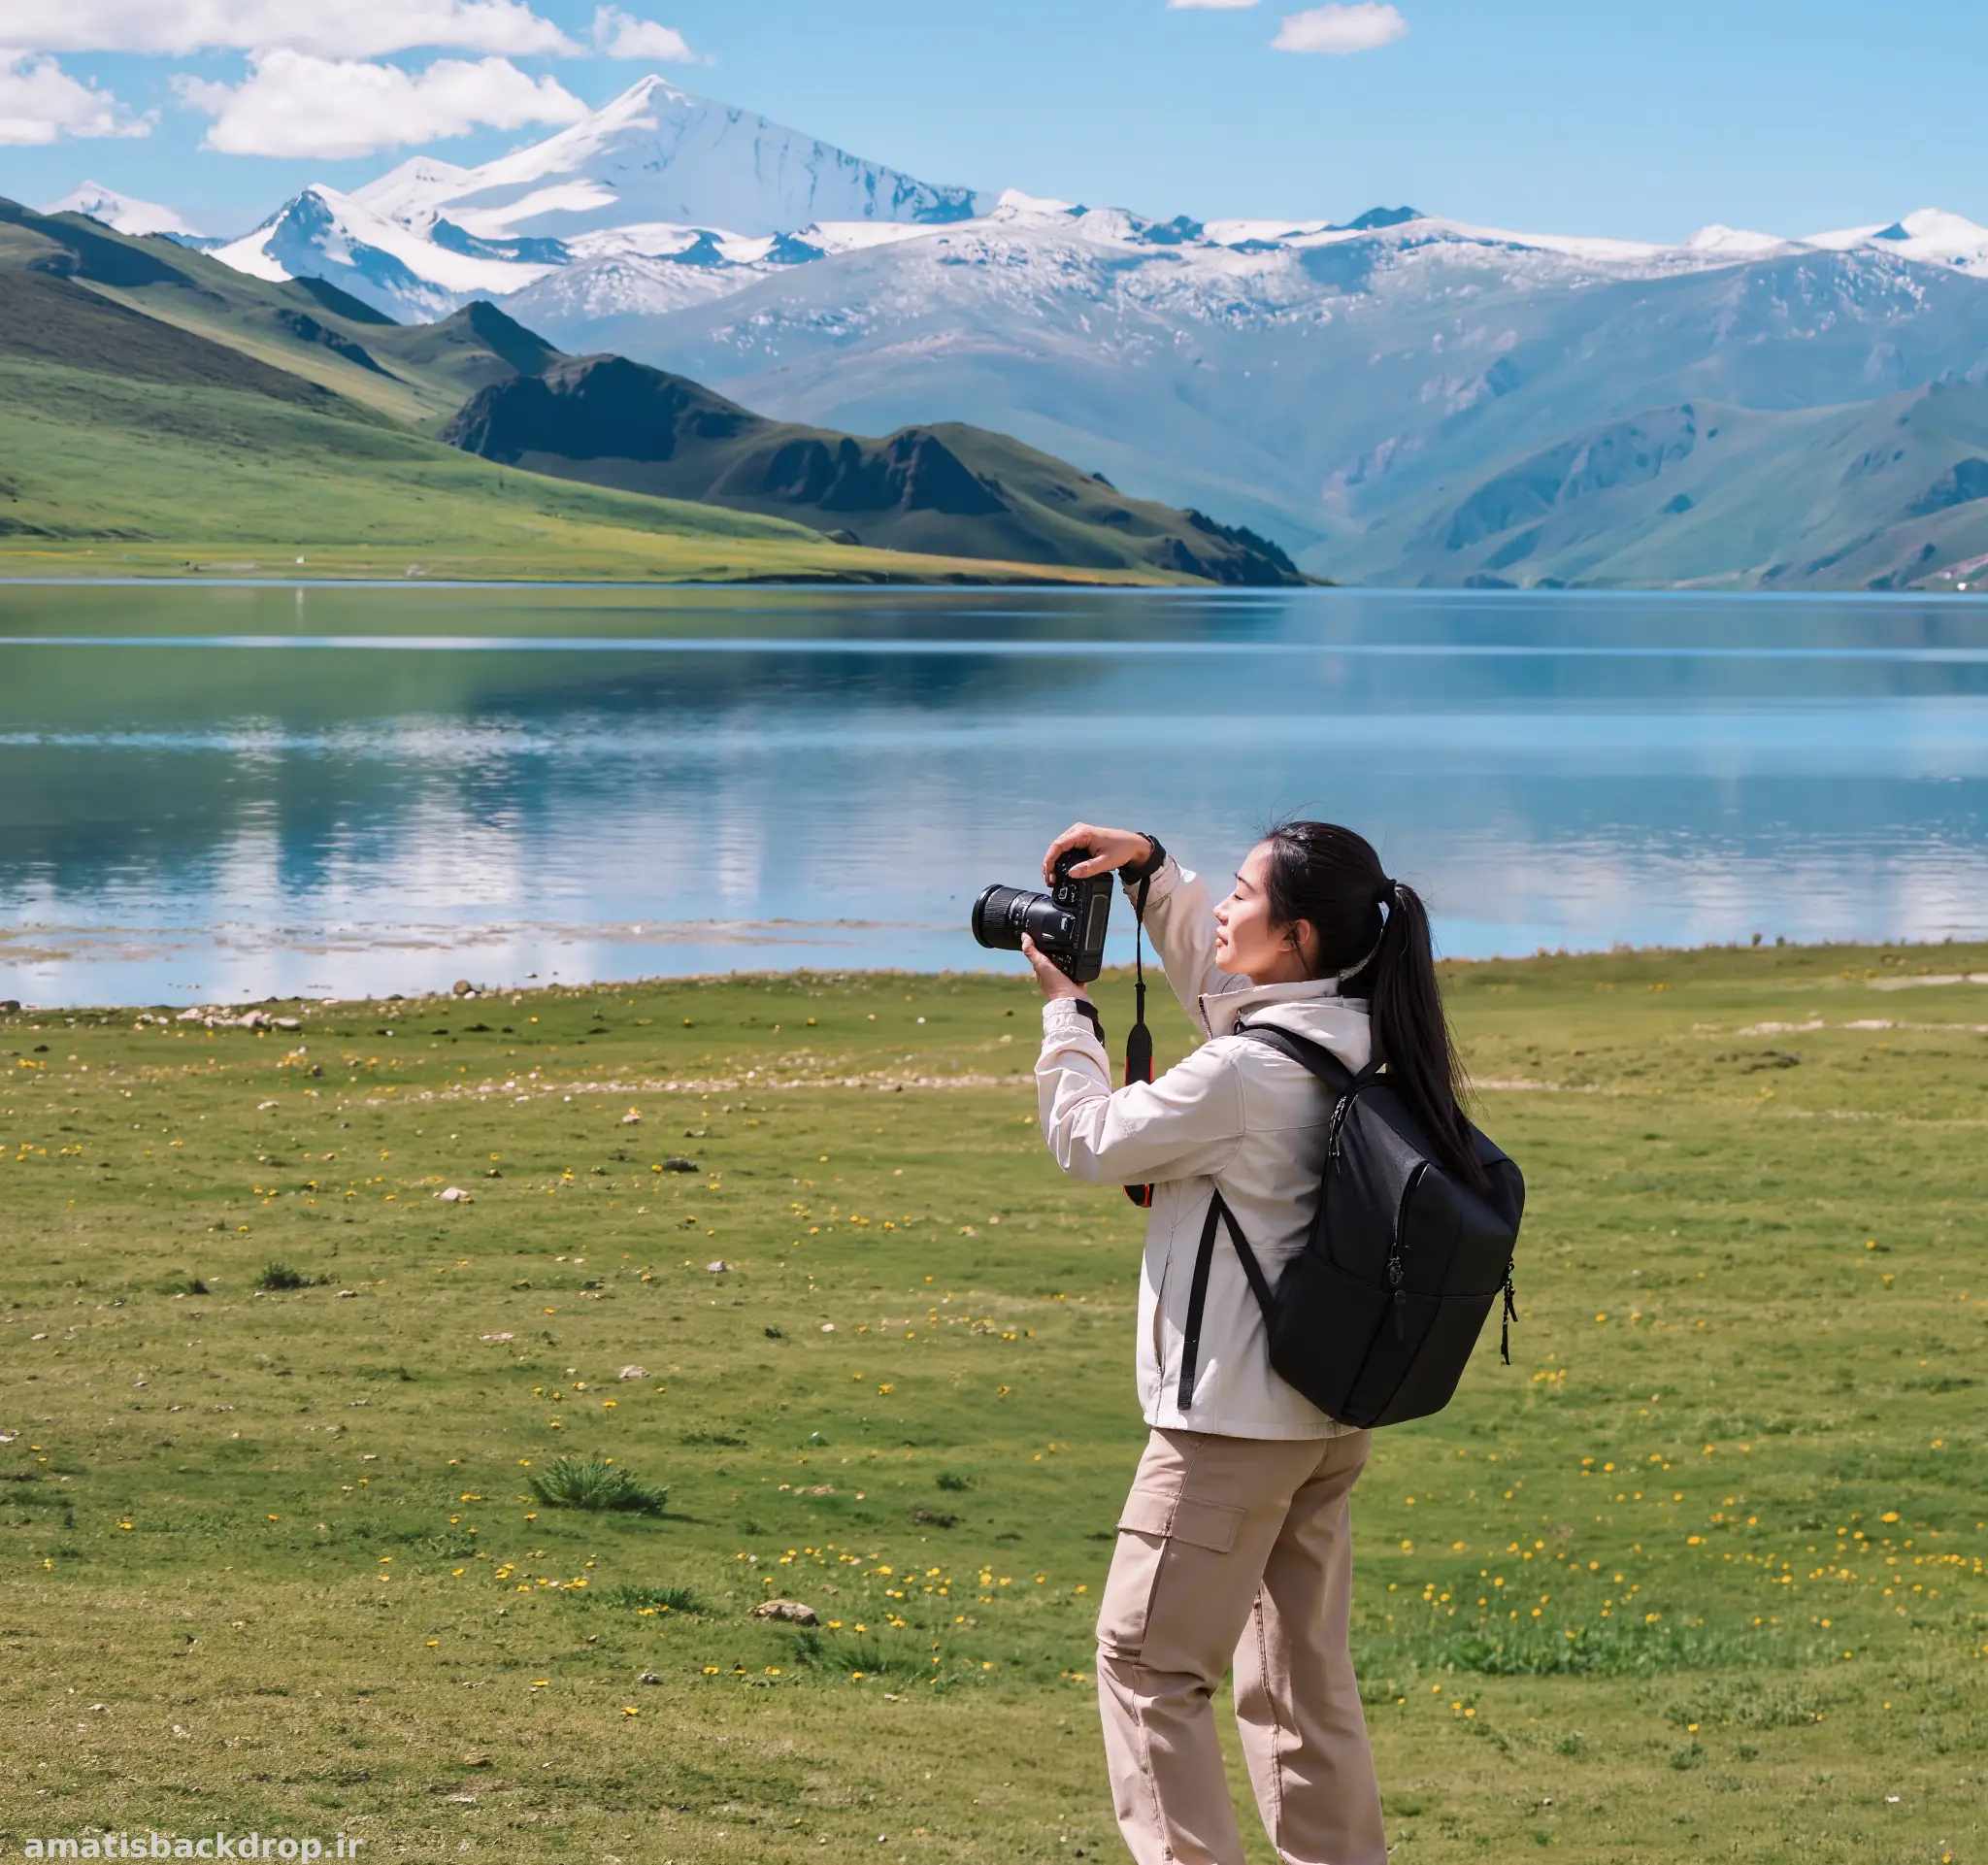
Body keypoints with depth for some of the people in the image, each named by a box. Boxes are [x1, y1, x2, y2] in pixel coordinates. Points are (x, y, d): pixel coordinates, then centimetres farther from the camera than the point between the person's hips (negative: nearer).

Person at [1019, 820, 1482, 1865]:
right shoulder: (1348, 1034, 2)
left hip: (1234, 1419, -9)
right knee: (1302, 1677, 15)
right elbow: (1214, 975, 23)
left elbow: (1090, 1144, -9)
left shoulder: (1246, 1072, -23)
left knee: (1146, 1660, 2)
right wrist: (1151, 869, 16)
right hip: (1328, 1417, 9)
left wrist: (1065, 1012, 2)